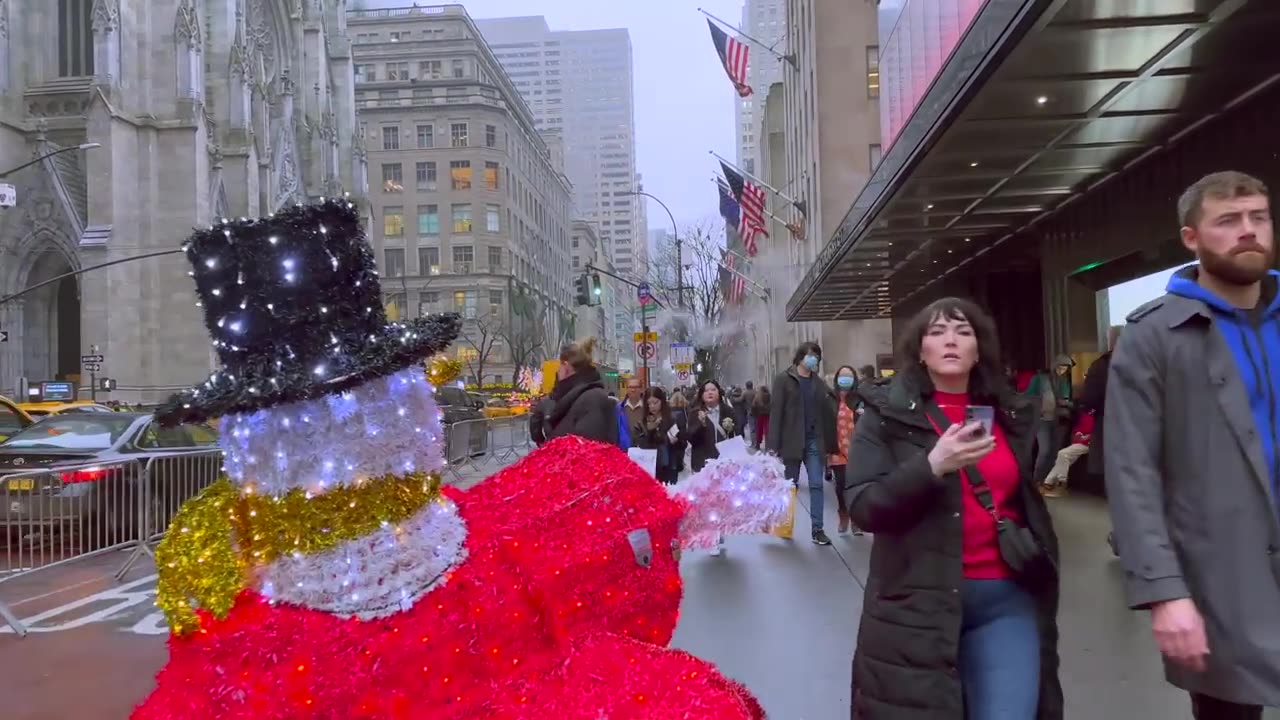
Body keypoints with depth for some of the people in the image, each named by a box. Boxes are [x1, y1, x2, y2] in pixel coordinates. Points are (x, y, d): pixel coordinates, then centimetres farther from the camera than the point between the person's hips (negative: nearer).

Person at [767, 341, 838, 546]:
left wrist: (828, 444, 1)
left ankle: (817, 529, 1)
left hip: (814, 441, 3)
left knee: (816, 485, -1)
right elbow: (775, 412, -10)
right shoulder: (784, 379, -4)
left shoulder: (818, 382, 10)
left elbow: (827, 412, 9)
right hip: (792, 441, -3)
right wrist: (773, 445, -16)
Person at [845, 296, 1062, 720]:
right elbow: (862, 508, -11)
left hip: (1006, 597, 3)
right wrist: (932, 465, -23)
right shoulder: (887, 414, -2)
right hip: (917, 600, -3)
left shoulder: (1009, 413, 11)